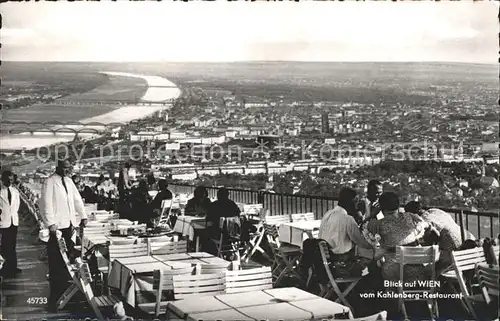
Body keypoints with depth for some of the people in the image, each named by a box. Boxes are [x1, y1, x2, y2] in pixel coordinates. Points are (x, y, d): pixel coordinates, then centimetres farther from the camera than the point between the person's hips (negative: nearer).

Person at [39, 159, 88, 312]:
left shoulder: (68, 181, 14)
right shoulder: (50, 182, -8)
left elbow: (77, 199, 19)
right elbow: (46, 203, -14)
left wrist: (83, 216, 13)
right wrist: (50, 223, -20)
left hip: (69, 225, 7)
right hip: (57, 226, -7)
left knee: (68, 258, 5)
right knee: (56, 261, -4)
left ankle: (64, 287, 15)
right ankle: (54, 297, 1)